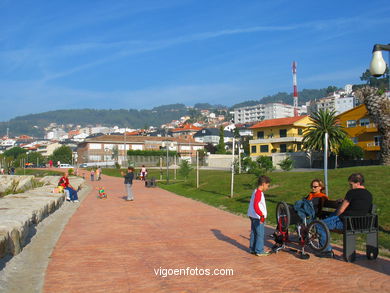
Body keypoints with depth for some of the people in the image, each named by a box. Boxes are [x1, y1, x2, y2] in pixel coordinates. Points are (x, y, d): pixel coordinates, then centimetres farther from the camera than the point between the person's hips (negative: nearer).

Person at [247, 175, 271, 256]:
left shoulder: (256, 191, 12)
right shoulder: (258, 193, -19)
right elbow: (255, 206, -30)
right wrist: (262, 215, -37)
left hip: (253, 216, 10)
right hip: (258, 217, -10)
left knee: (254, 233, 15)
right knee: (260, 234, 0)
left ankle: (252, 249, 24)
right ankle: (259, 251, 7)